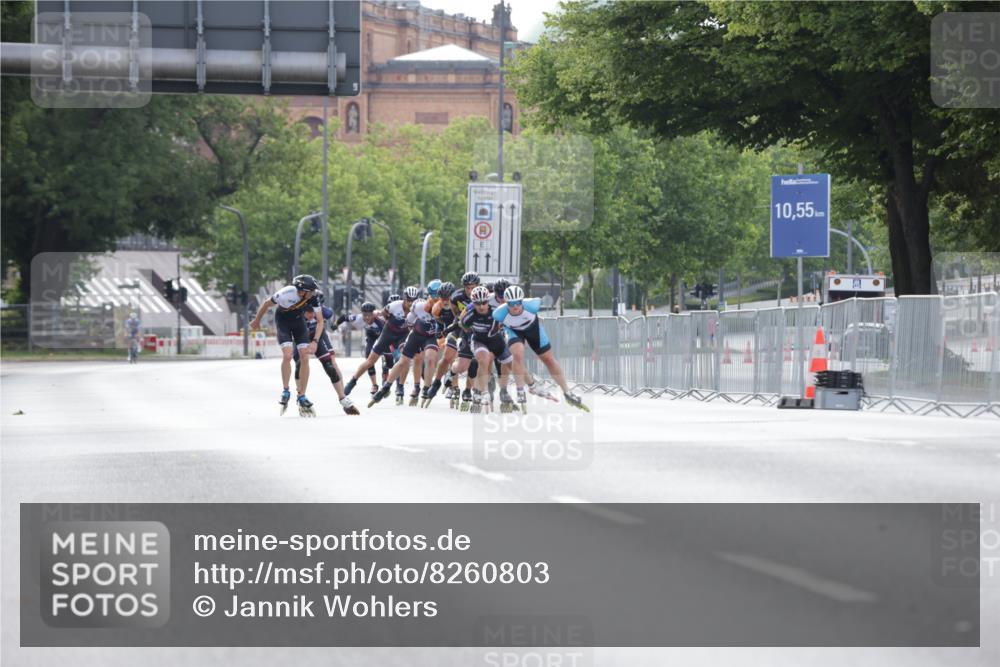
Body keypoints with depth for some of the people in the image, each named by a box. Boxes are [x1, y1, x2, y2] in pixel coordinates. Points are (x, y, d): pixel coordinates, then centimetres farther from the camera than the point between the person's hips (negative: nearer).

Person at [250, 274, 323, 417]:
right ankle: (285, 392, -6)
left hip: (299, 319, 3)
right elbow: (266, 304, -16)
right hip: (283, 320, -3)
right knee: (287, 355, -21)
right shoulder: (287, 294, -36)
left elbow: (320, 321, -15)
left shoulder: (314, 296, -26)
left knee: (305, 358, -7)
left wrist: (315, 341, -27)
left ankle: (301, 397, 2)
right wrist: (256, 321, 0)